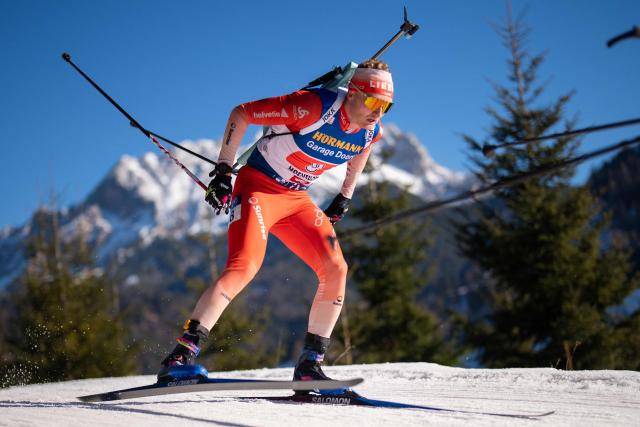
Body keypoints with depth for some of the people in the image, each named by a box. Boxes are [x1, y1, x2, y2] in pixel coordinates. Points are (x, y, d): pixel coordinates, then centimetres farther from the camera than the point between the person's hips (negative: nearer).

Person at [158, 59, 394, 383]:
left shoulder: (371, 131, -5)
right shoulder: (313, 108, -26)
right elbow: (240, 114, -17)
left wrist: (345, 197, 22)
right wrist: (223, 171, -17)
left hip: (297, 200, 7)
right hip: (258, 187, -7)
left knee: (336, 270, -8)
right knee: (244, 266, -25)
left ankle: (310, 363, 2)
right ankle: (182, 354, -22)